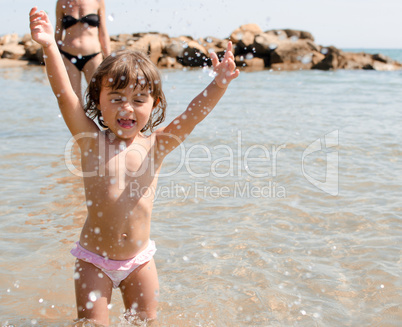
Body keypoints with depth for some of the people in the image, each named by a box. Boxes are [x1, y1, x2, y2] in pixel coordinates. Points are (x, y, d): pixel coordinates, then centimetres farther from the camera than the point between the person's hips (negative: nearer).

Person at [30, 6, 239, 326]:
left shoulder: (156, 145, -6)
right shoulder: (92, 141, -10)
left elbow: (194, 113, -18)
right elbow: (65, 95, -22)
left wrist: (218, 85, -35)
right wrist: (50, 47, -34)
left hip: (139, 259, 2)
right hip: (95, 259, -1)